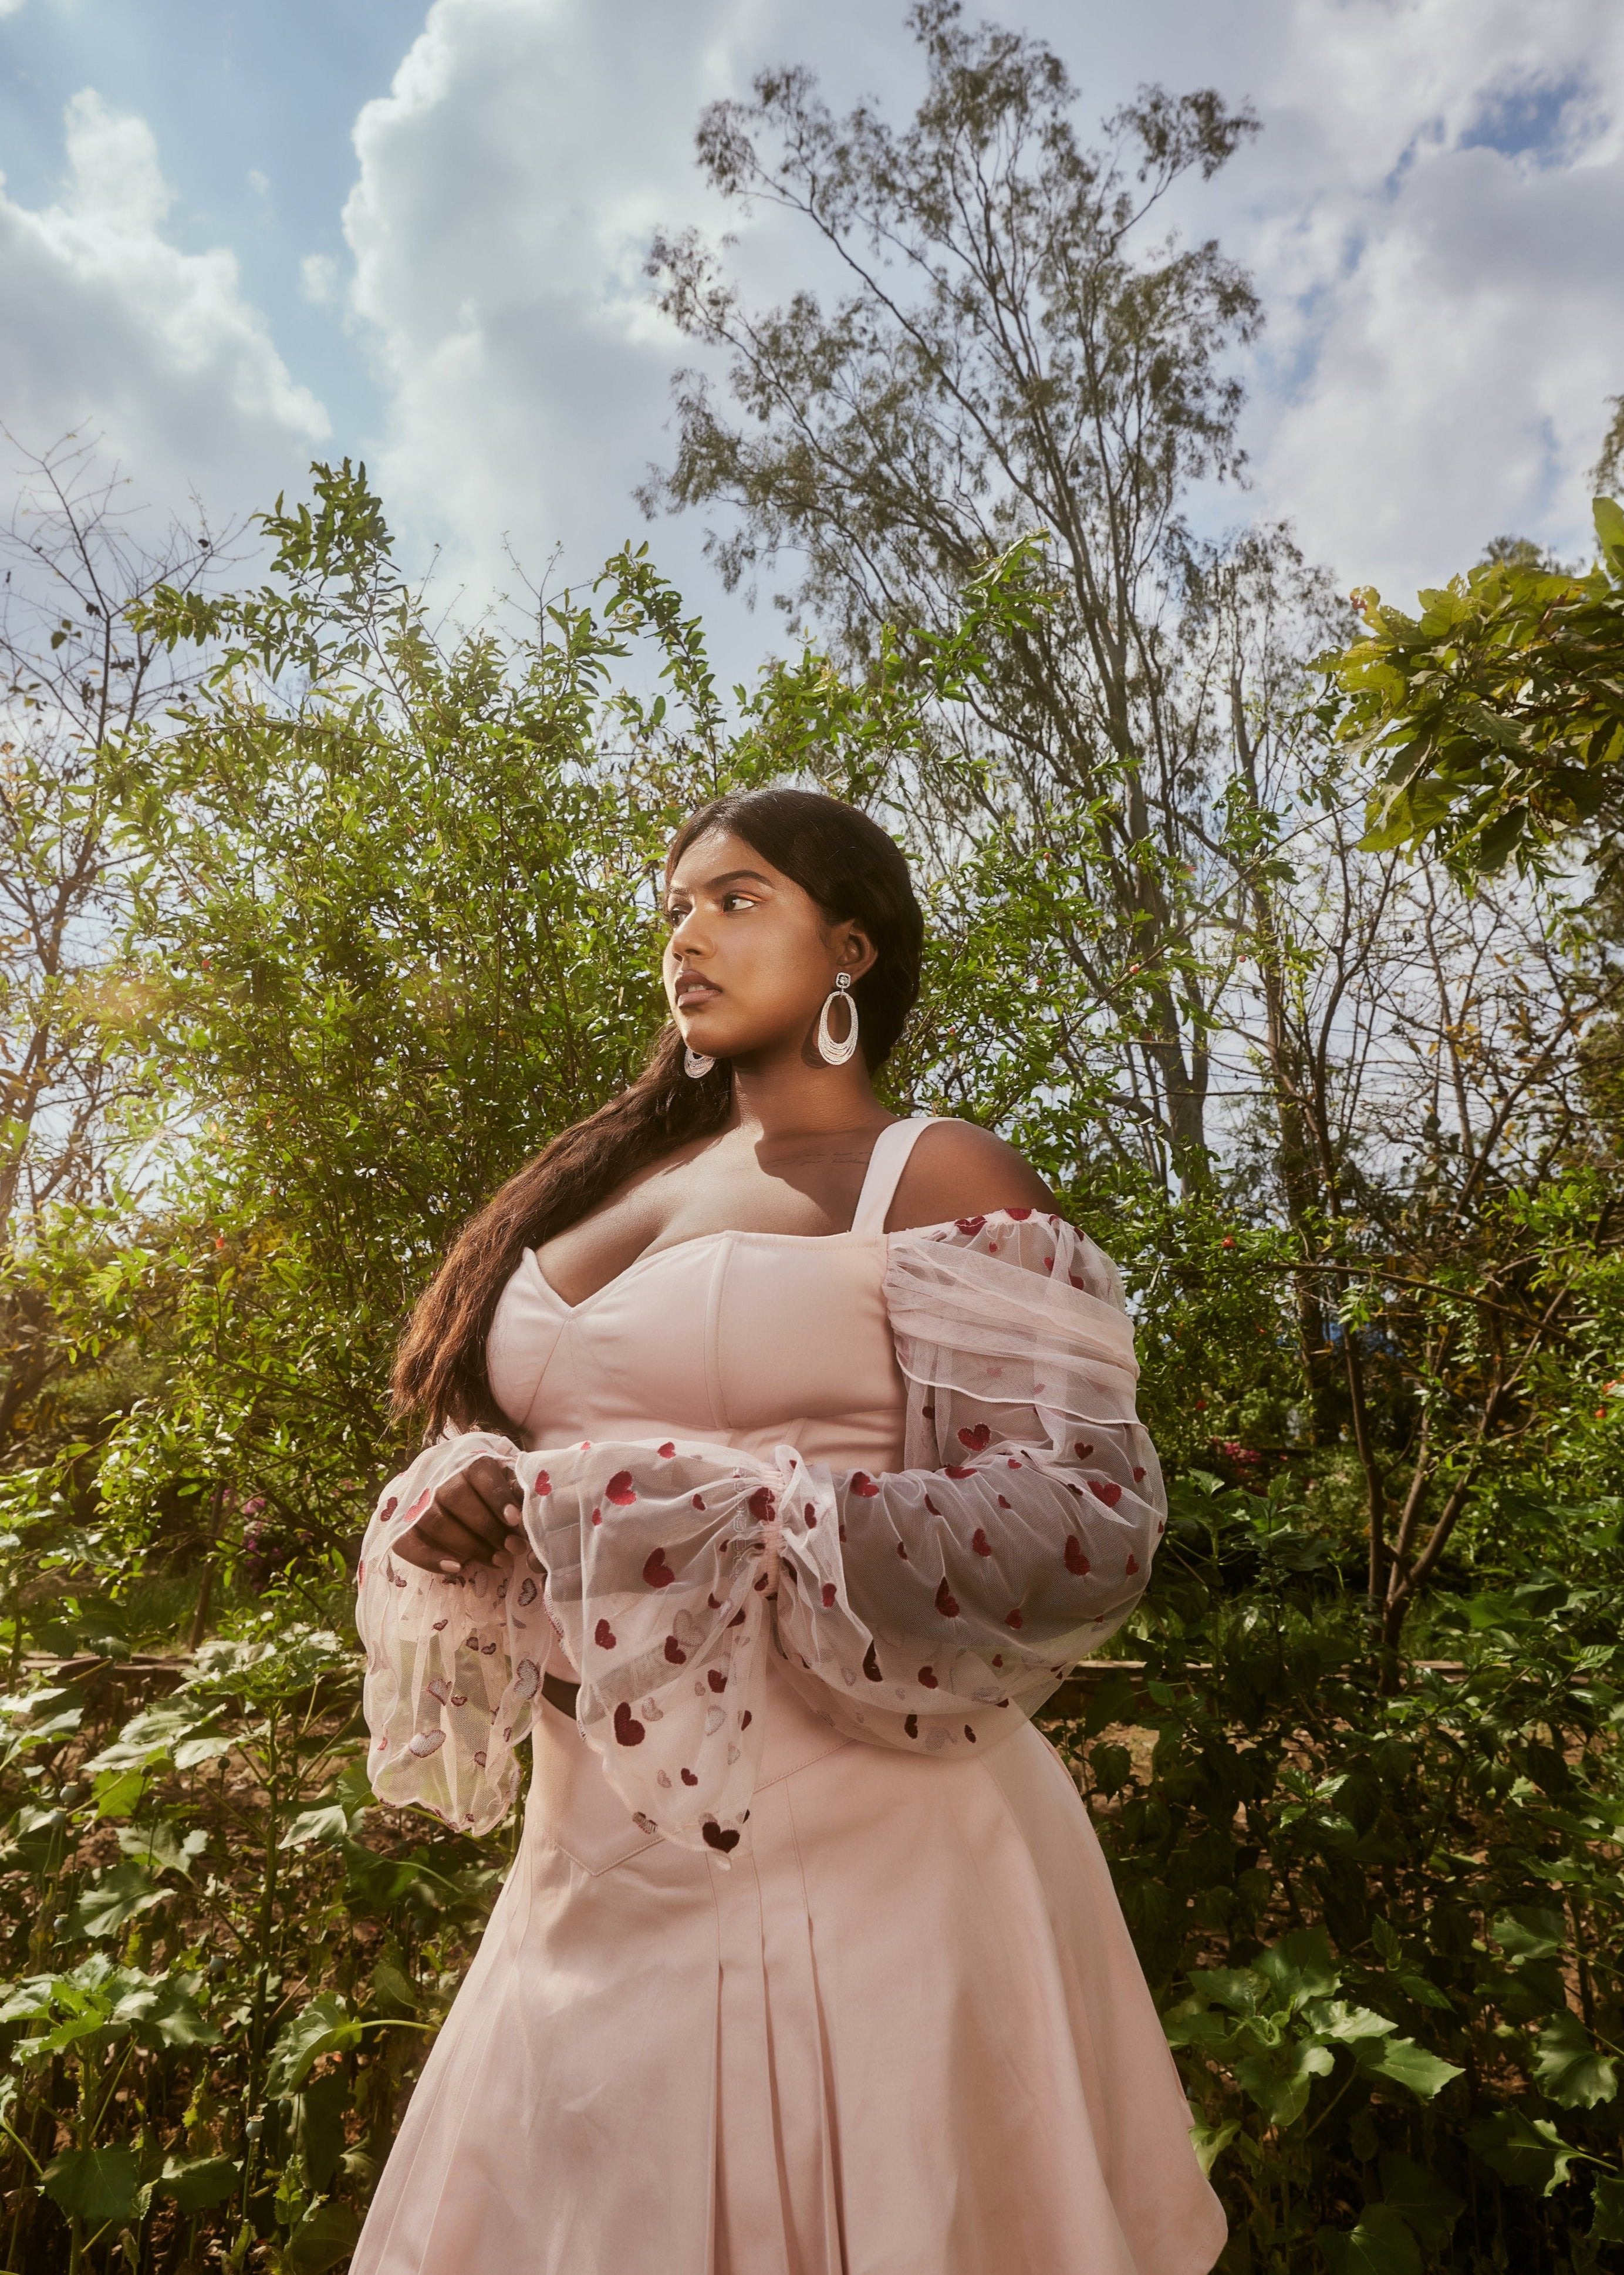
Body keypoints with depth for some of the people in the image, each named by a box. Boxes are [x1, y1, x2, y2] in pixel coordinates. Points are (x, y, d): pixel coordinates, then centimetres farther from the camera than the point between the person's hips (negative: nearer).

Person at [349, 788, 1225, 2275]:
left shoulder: (934, 1182, -7)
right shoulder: (606, 1183, 11)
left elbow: (1091, 1517, -16)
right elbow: (496, 1455, 18)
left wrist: (730, 1522, -24)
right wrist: (459, 1509, -5)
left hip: (860, 1865, -5)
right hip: (601, 1878, 6)